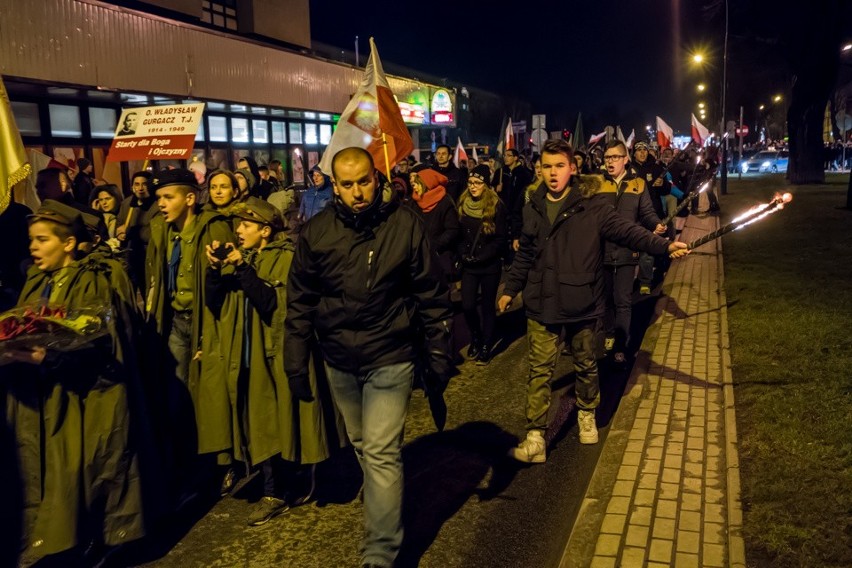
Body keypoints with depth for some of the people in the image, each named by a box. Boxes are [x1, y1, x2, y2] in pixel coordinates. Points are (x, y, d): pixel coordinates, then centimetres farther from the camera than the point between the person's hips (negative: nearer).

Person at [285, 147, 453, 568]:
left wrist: (438, 355, -2)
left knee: (380, 454, -4)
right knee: (362, 448, 19)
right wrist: (296, 364, 1)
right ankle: (385, 509, 43)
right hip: (338, 361, 4)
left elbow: (431, 296, -4)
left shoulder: (405, 225, -10)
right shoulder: (316, 232, -5)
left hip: (390, 359, -3)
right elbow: (300, 303, 1)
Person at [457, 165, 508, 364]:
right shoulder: (462, 204, 3)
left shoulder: (496, 206, -8)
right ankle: (476, 338, 26)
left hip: (490, 265, -3)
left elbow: (501, 238, -8)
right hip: (469, 266, 3)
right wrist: (463, 253, -6)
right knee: (467, 305, -2)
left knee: (488, 306, 6)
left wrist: (482, 256, -14)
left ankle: (486, 346, 20)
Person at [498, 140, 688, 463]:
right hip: (542, 305, 2)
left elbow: (626, 231, -13)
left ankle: (587, 415, 41)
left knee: (585, 365, 17)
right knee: (540, 371, 2)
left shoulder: (592, 205, -7)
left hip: (581, 304, -2)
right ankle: (535, 438, 7)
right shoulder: (533, 208, 6)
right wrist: (510, 289, 16)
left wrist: (665, 245, -26)